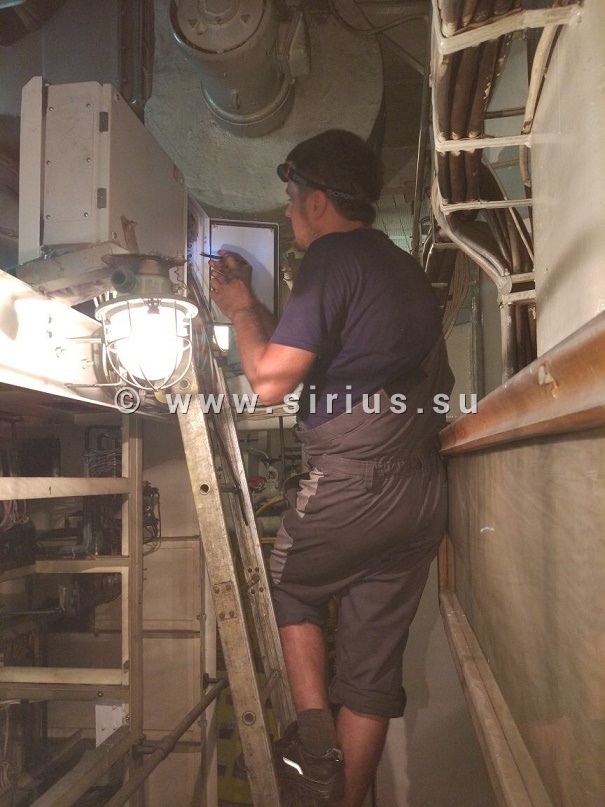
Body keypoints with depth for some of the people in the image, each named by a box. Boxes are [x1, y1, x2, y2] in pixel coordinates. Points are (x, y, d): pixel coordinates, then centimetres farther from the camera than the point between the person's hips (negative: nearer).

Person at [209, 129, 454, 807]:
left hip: (353, 481, -7)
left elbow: (270, 382, -13)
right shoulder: (406, 270, 18)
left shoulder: (332, 258, -8)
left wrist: (238, 308, 2)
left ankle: (314, 737, 11)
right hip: (423, 491, 8)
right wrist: (253, 305, 28)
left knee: (289, 587, 21)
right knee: (372, 663, 13)